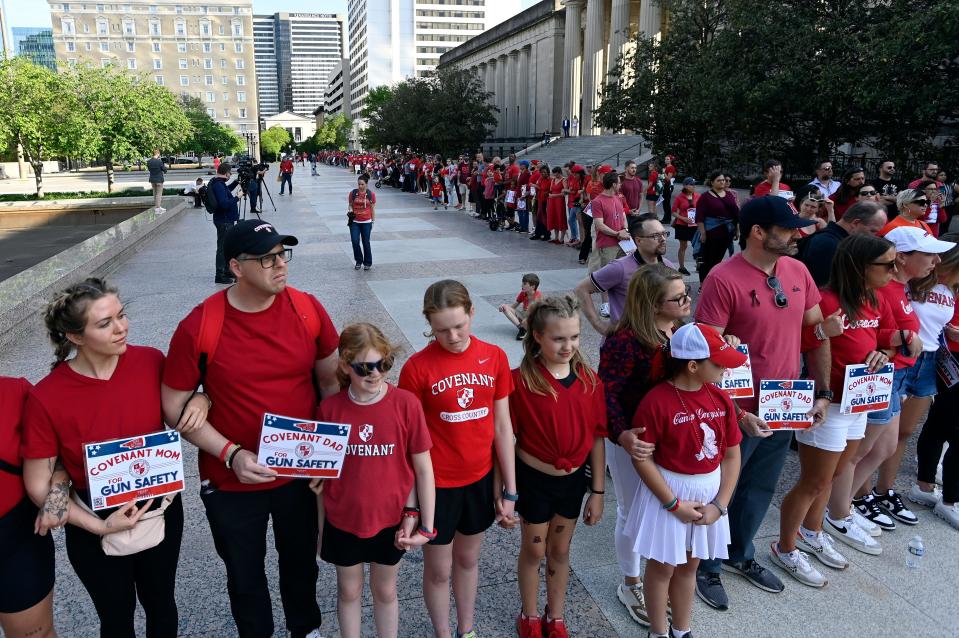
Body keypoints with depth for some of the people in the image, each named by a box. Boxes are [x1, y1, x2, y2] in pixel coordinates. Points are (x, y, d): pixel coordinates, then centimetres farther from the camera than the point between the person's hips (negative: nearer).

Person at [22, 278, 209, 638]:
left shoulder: (151, 362, -15)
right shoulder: (46, 398, -22)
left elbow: (175, 412, 4)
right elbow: (38, 486, -12)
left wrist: (199, 400, -18)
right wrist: (99, 526, -17)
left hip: (160, 510, 2)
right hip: (94, 528, -2)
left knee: (160, 602, 23)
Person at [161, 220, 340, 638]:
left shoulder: (308, 309, -11)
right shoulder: (199, 327, -18)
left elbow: (331, 380, 2)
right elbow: (174, 407, -9)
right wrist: (231, 454, -19)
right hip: (232, 484, -2)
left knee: (302, 562, 24)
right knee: (245, 575, 20)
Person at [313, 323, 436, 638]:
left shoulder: (406, 404, -18)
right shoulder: (329, 408, -13)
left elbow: (423, 469, -10)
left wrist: (425, 524, -8)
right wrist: (320, 528, 4)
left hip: (391, 519, -1)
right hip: (343, 520, 1)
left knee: (385, 590, 21)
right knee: (349, 590, 22)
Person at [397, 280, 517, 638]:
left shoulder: (495, 357, -7)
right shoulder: (417, 367, -17)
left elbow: (502, 426, -1)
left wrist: (509, 489, 2)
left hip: (481, 479, 3)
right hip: (437, 484, -3)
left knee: (468, 560, 23)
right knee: (439, 569, 15)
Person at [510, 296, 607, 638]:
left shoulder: (589, 381, -9)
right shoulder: (520, 380, -20)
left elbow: (596, 438, -2)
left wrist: (598, 491, 2)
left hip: (573, 479, 3)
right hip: (534, 479, -3)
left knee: (560, 551, 21)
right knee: (534, 550, 16)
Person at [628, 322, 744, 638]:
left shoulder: (721, 399, -4)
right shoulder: (656, 401, -22)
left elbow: (731, 456, 2)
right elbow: (642, 459, -18)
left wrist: (720, 504, -6)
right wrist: (675, 504, -16)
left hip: (709, 491, 5)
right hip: (667, 491, -5)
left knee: (689, 566, 21)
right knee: (663, 567, 12)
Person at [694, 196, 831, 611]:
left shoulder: (798, 271, 1)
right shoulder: (723, 279, -20)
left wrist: (822, 393, 8)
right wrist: (737, 413, -20)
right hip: (740, 412, -7)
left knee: (760, 489, 23)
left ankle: (740, 555, 46)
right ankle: (707, 567, 33)